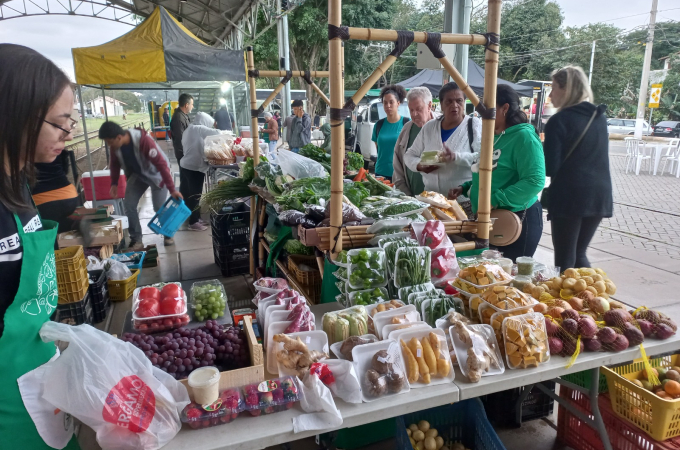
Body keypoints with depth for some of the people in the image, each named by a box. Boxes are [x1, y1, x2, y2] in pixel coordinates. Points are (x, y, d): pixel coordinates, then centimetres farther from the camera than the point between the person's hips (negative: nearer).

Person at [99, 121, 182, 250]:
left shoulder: (144, 140, -37)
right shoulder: (115, 144, -16)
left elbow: (161, 164, -36)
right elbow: (115, 163, 5)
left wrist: (172, 189, -36)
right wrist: (114, 183, -2)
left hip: (156, 174, -6)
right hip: (137, 174, 6)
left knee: (159, 207, -6)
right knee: (128, 204, -3)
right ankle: (136, 240, 7)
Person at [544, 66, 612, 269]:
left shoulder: (560, 121, -10)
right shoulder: (600, 118, 13)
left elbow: (550, 168, -14)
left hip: (570, 197, -7)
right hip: (599, 194, 7)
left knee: (565, 259, 2)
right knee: (579, 254, 19)